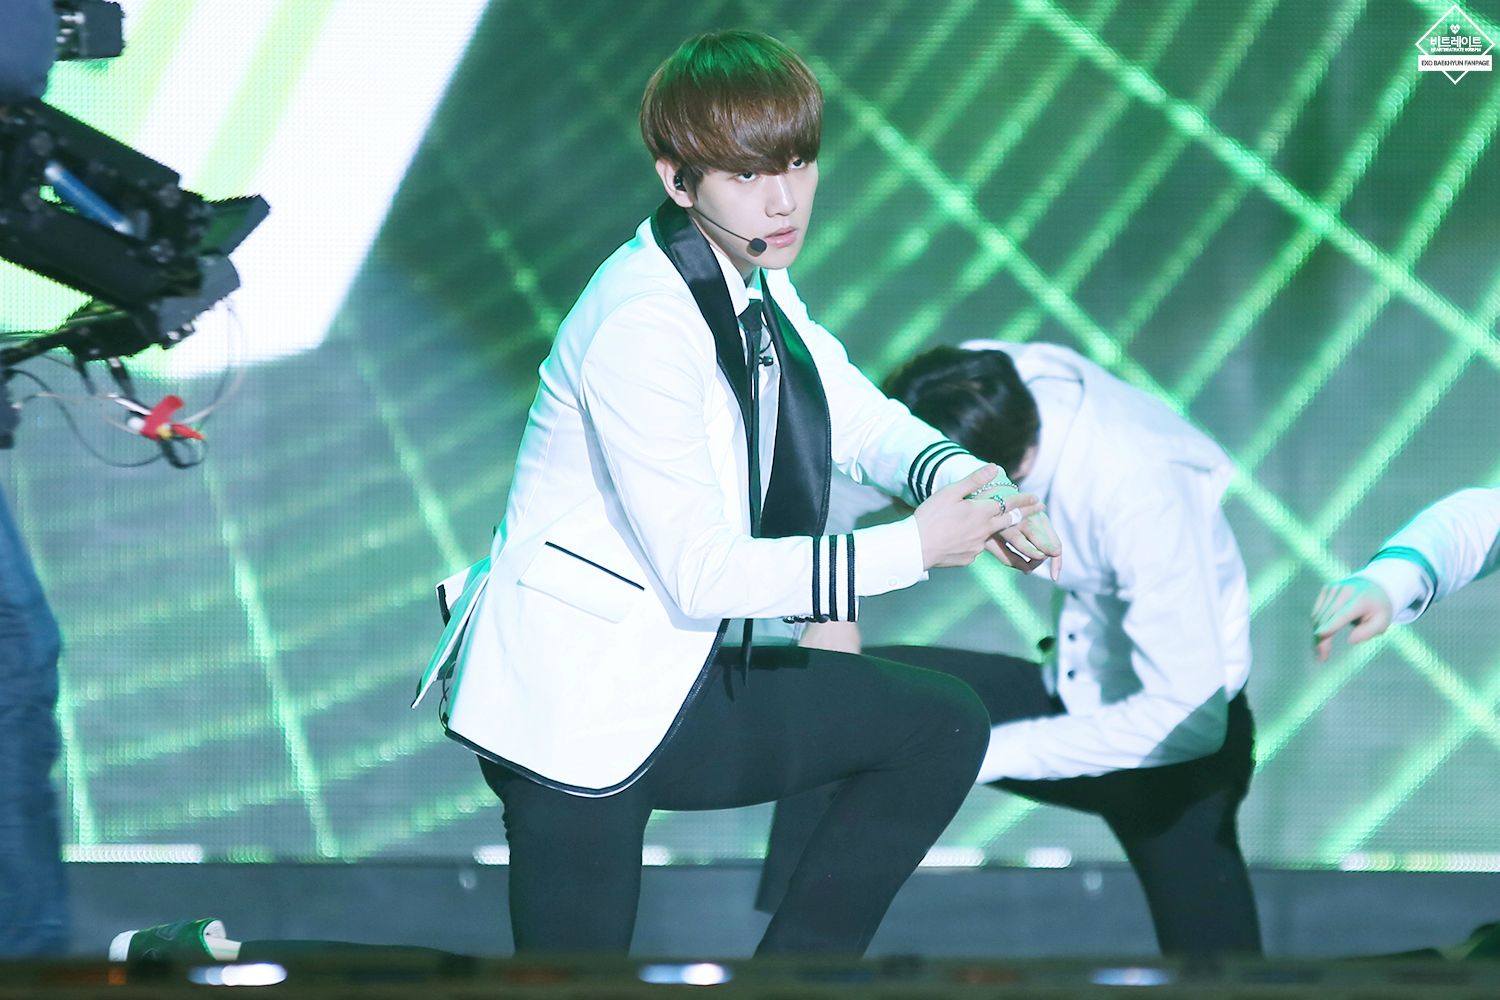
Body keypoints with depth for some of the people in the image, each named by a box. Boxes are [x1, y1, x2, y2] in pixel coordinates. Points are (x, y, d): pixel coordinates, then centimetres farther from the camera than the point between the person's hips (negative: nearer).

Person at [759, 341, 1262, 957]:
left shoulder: (1141, 495, -35)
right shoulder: (981, 388, -17)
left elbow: (1191, 714, -33)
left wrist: (986, 753, -30)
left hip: (1184, 740, -7)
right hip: (1072, 692, 7)